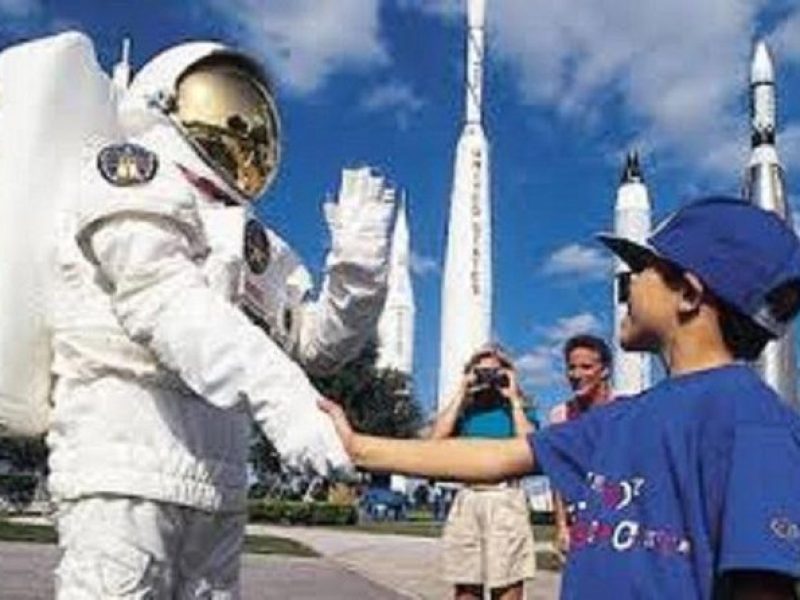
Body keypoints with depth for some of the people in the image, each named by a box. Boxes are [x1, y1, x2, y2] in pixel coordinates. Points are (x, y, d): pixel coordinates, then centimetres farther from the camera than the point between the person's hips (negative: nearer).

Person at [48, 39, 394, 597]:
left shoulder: (241, 237, 24)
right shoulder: (130, 171, 4)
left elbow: (318, 336, 18)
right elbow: (164, 300, -15)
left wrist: (358, 259, -1)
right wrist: (278, 392, -28)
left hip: (215, 483, 7)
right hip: (124, 457, -7)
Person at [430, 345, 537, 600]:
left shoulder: (517, 411, 11)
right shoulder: (465, 412, 15)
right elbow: (437, 438, -4)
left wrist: (514, 399, -2)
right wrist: (461, 394, 2)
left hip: (505, 501, -2)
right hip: (467, 502, 3)